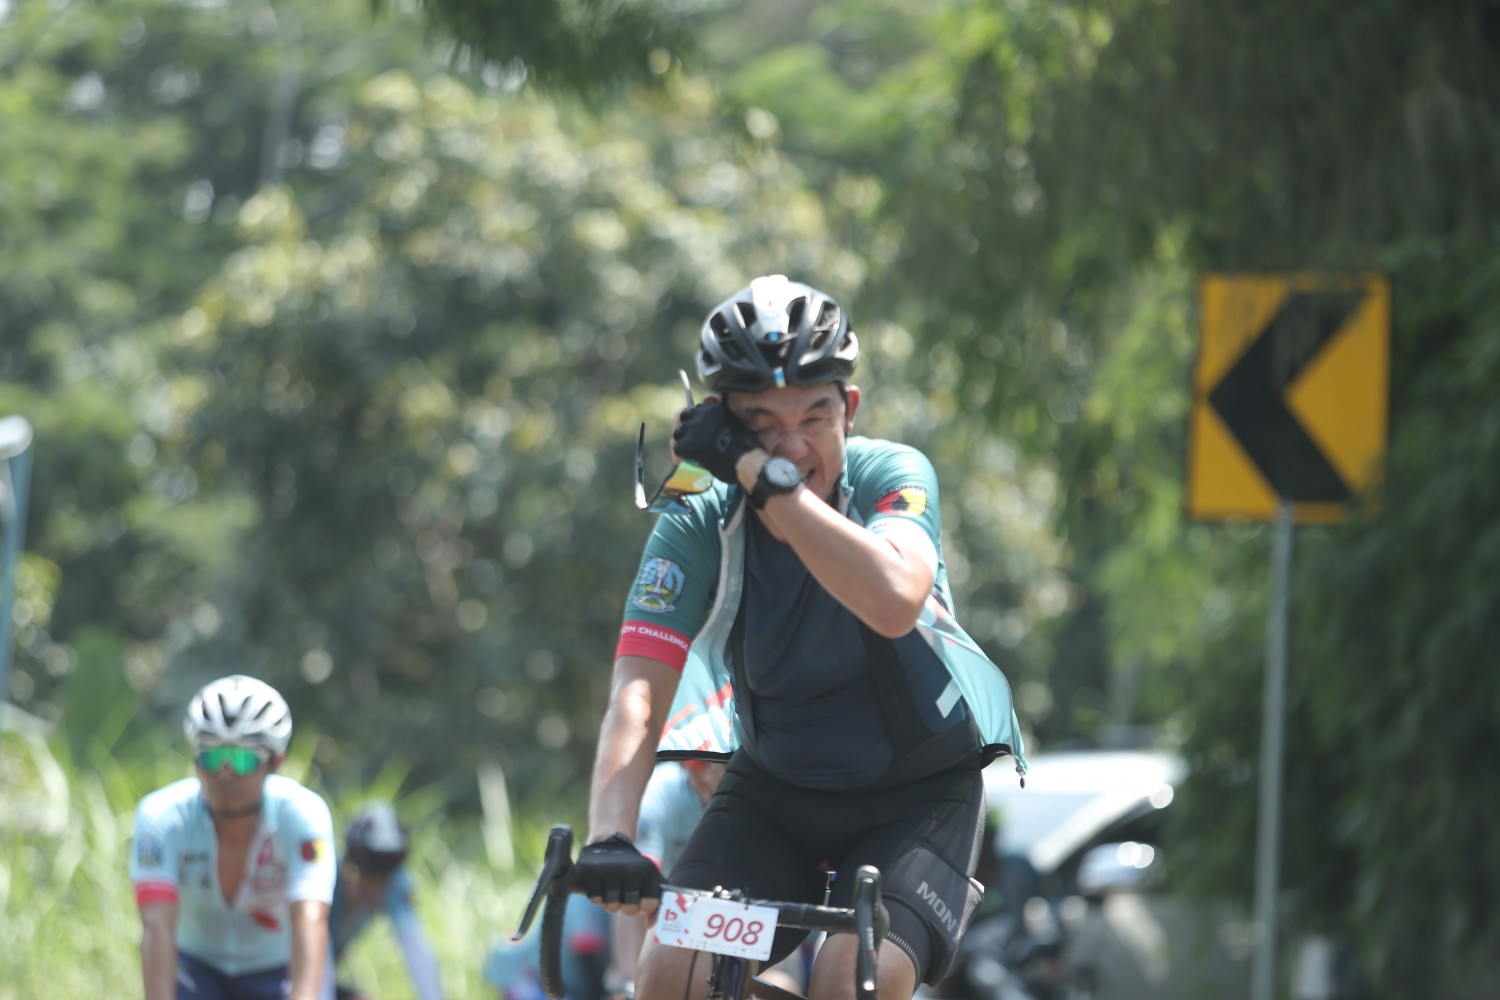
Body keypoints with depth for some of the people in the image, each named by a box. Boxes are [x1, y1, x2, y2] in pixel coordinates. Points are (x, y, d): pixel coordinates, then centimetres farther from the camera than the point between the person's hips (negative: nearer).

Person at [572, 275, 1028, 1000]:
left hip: (917, 794, -3)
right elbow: (639, 696, -27)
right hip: (775, 789, 3)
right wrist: (608, 839, -44)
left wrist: (765, 475, -42)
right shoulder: (697, 525, -16)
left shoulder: (893, 476, -21)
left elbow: (894, 600, -43)